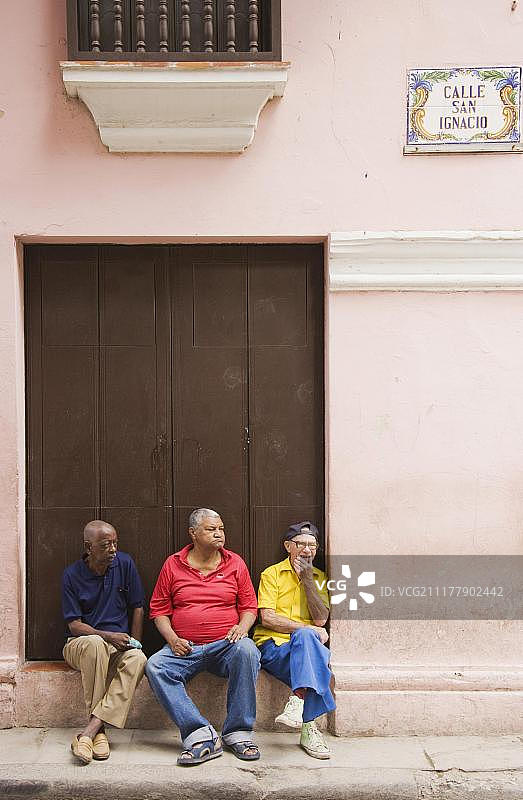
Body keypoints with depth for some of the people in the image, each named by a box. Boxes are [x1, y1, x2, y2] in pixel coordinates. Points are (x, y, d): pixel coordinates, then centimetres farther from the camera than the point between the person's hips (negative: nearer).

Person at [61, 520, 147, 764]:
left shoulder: (124, 563, -1)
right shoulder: (72, 575, -5)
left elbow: (137, 609, 6)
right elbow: (74, 625, -7)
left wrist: (133, 645, -4)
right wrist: (109, 636, -22)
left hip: (119, 645, 2)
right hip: (81, 643, -2)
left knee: (138, 659, -33)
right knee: (95, 644, -39)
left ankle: (88, 732, -38)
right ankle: (98, 731, -32)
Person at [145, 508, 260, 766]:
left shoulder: (235, 563, 11)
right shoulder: (173, 564, 9)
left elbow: (249, 606, 14)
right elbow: (159, 609, 10)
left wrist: (242, 627, -8)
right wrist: (172, 638, -6)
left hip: (225, 645, 0)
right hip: (184, 647, 1)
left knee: (247, 652, -34)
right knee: (155, 667, -28)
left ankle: (238, 732, -24)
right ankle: (201, 735, -32)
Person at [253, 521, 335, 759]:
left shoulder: (319, 578, 16)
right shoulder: (271, 574, 5)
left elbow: (321, 620, 1)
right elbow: (268, 618, -7)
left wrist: (307, 578, -6)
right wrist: (308, 629, -14)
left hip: (305, 649, 3)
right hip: (272, 645, -3)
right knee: (306, 636, -36)